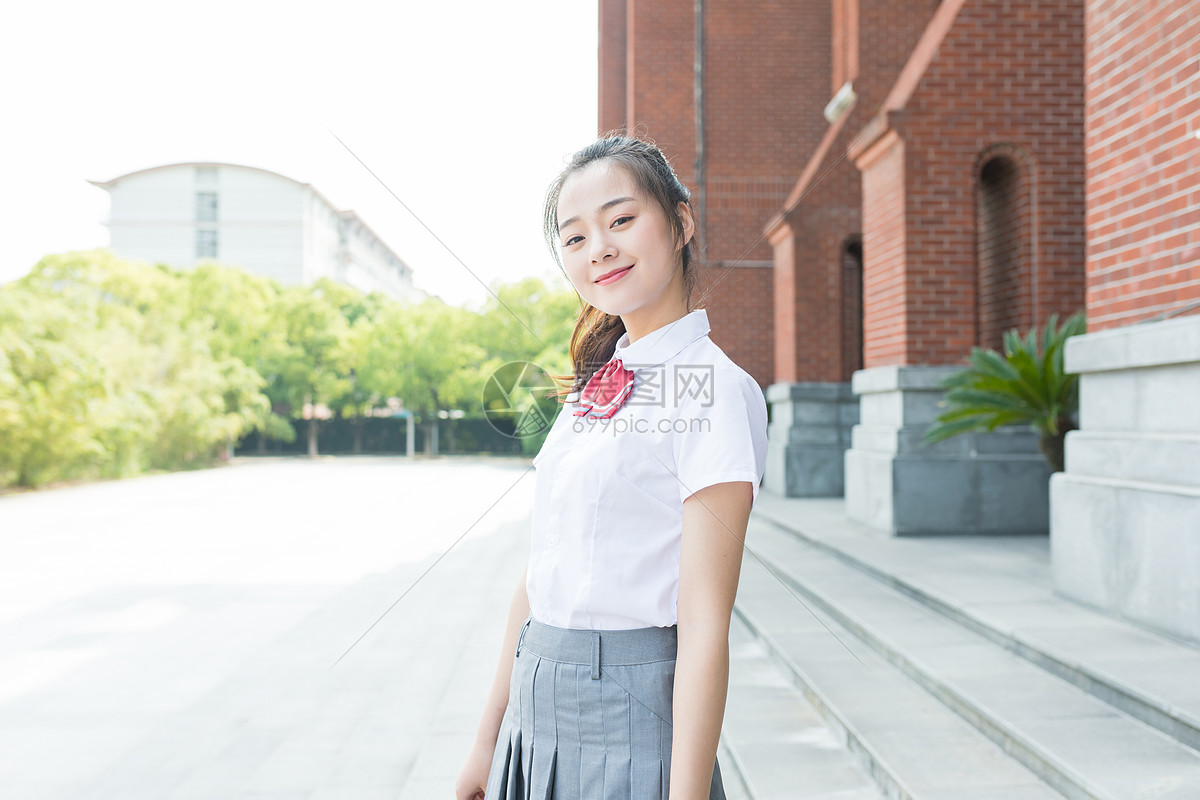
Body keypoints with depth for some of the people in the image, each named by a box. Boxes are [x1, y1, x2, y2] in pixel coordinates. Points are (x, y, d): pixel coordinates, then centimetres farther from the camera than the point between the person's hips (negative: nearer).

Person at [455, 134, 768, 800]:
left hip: (626, 718, -7)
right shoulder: (595, 383, 8)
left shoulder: (715, 390, -13)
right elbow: (540, 576, 10)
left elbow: (704, 626, -18)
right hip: (538, 714, 7)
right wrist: (489, 740, 13)